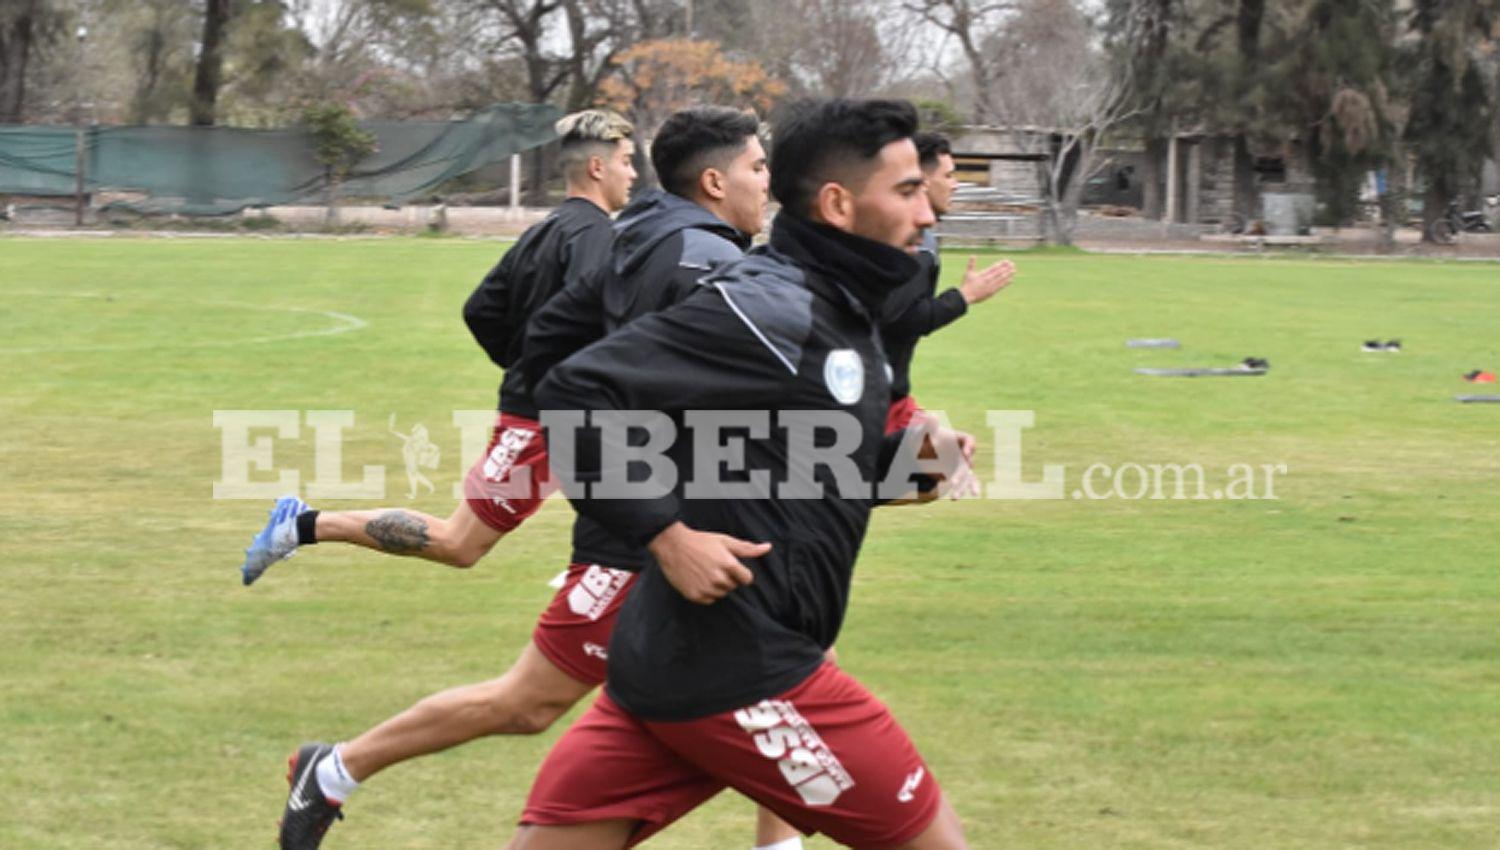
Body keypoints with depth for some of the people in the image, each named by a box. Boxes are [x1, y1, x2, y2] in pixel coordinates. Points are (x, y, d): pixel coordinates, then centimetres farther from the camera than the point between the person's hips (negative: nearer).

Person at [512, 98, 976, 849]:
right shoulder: (763, 307, -15)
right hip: (738, 674, -9)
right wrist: (667, 534, -21)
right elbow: (576, 393, -19)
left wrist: (908, 453, 8)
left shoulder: (835, 313, 14)